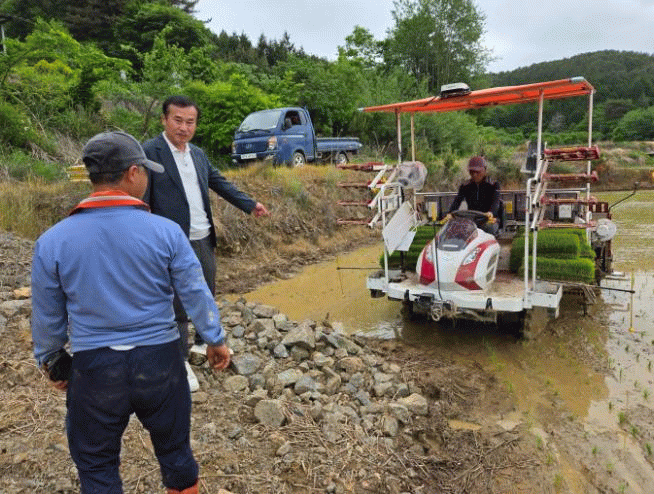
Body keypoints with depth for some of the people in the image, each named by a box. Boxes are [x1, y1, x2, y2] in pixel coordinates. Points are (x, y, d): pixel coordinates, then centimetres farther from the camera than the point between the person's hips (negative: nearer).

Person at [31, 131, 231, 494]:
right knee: (175, 449, 22)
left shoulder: (52, 241, -9)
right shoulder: (165, 231, -13)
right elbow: (196, 294, -7)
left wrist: (50, 361, 19)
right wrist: (215, 339, 9)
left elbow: (47, 316, 2)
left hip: (94, 367, 1)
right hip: (159, 359, 0)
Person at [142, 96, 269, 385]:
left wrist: (250, 204, 15)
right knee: (179, 304, 4)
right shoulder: (149, 152, -12)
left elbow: (220, 183, 20)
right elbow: (140, 200, -15)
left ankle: (205, 341, 44)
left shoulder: (198, 154, 10)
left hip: (204, 240, 8)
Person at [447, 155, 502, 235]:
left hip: (489, 220, -2)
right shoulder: (465, 186, 11)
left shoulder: (493, 185, 2)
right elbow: (457, 200, -5)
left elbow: (496, 200, -17)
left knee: (489, 227, -37)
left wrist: (491, 213, -41)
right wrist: (450, 213, -28)